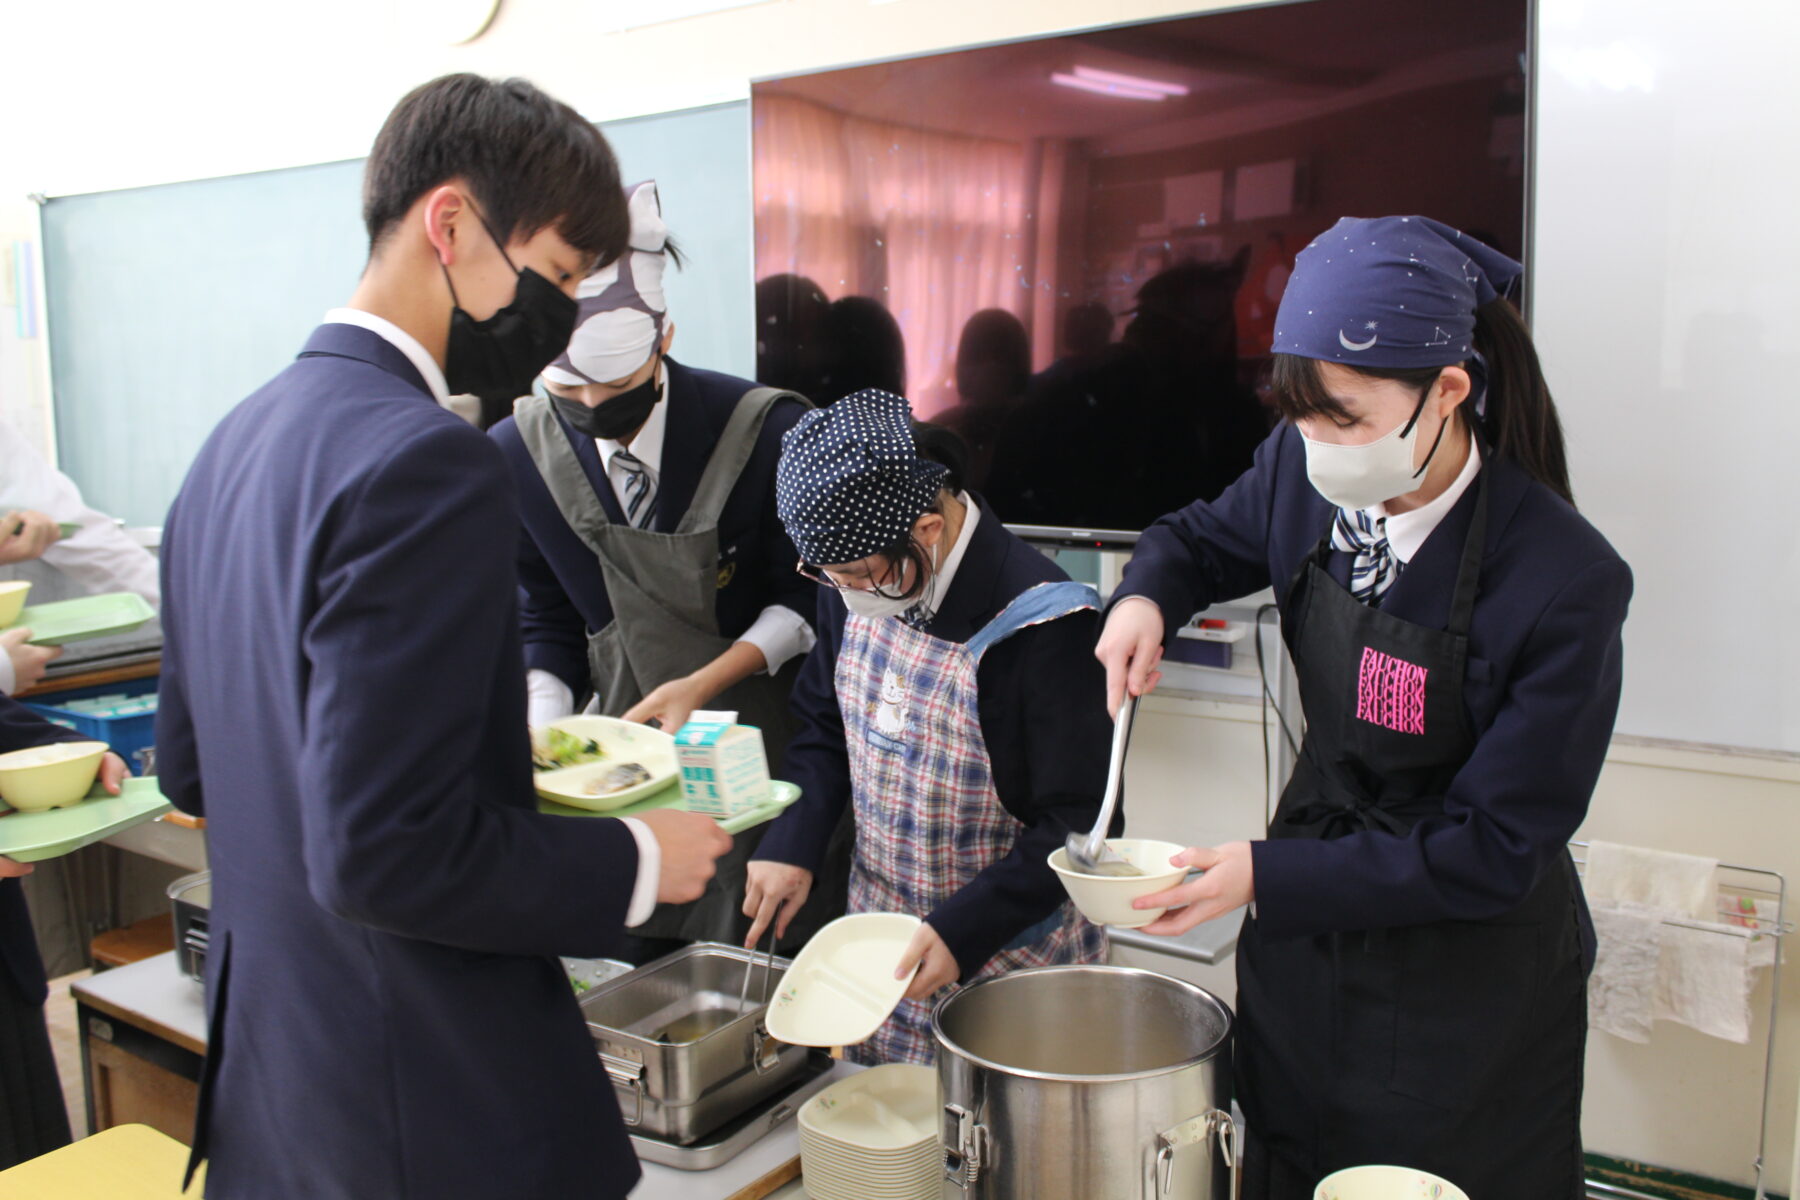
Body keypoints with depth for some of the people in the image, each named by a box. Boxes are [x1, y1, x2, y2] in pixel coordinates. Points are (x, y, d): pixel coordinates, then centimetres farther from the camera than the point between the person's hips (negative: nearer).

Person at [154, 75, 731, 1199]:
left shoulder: (238, 440, 5)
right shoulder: (425, 458, -23)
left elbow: (191, 765, 13)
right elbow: (384, 853, -27)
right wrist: (638, 861, -14)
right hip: (430, 1106, -8)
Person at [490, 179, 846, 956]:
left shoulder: (768, 431, -16)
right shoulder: (519, 453, -4)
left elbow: (805, 600, -5)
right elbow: (544, 622, 6)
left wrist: (702, 683, -16)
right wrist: (539, 728, -10)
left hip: (765, 745, -3)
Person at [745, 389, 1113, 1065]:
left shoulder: (1040, 628, -25)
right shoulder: (853, 584, -5)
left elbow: (1078, 824, -19)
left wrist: (960, 932, -24)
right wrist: (792, 845, -4)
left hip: (1007, 957, -5)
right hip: (878, 936, 6)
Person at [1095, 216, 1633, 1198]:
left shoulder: (1564, 581, -27)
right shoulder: (1305, 473, -12)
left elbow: (1495, 849, -22)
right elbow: (1202, 537, 12)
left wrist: (1268, 875, -26)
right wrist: (1146, 598, -11)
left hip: (1468, 977, -4)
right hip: (1304, 932, 5)